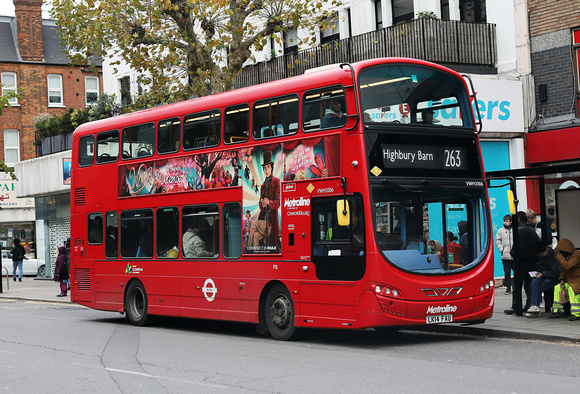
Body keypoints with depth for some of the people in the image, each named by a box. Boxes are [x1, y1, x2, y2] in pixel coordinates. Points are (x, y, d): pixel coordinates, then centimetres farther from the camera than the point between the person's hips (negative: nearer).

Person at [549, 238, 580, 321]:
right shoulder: (565, 256, 8)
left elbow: (567, 266, -33)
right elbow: (562, 270, 17)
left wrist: (558, 255, -30)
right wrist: (562, 279, -1)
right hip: (569, 281, 9)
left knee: (572, 289, -32)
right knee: (557, 288, -7)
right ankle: (558, 311, -2)